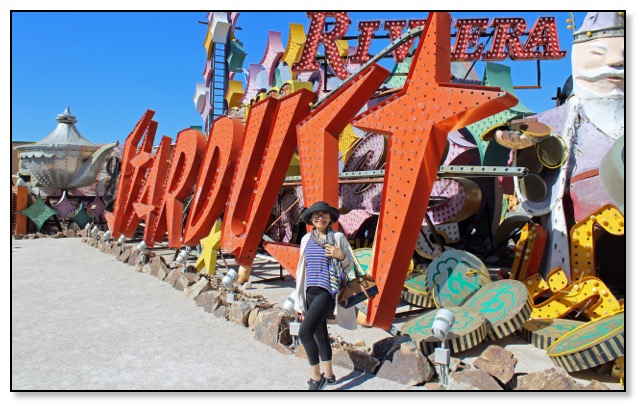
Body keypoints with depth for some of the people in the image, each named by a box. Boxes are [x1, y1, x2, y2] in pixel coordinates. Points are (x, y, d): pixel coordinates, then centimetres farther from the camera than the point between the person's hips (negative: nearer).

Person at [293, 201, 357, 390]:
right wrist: (299, 302, 14)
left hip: (327, 291, -5)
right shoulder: (306, 239, 10)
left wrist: (341, 256, -18)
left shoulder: (338, 237, -2)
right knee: (320, 334, 13)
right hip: (311, 293, 6)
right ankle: (328, 375, 29)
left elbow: (349, 266, 5)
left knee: (304, 332, -17)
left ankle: (315, 376, 0)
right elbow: (302, 270, 15)